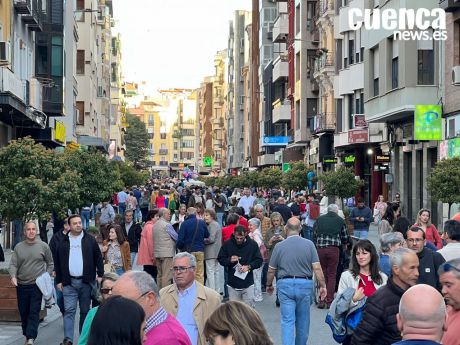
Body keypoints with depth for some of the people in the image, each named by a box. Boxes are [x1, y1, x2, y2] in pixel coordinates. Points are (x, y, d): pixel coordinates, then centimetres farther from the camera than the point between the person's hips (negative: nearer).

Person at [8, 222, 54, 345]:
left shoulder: (43, 246, 1)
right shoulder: (18, 247, 5)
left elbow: (50, 264, 9)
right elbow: (13, 264, 1)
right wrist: (13, 276, -17)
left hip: (37, 285, -3)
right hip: (21, 285, 3)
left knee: (34, 313, -8)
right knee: (23, 312, 10)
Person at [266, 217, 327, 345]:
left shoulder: (279, 246, -4)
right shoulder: (309, 244, -5)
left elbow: (271, 270, 3)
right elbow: (317, 268, -8)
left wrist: (269, 285, 19)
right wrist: (322, 286, 1)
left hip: (285, 284, -1)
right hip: (305, 284, 1)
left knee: (287, 320, -1)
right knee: (303, 320, 17)